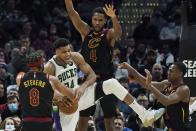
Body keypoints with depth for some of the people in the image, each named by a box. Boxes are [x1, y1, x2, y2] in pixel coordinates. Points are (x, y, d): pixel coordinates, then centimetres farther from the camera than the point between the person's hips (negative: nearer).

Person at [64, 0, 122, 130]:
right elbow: (72, 13, -6)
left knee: (109, 118, 1)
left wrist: (114, 17, -48)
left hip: (105, 80, -3)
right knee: (83, 116, 6)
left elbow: (118, 33, -28)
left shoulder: (109, 34, -4)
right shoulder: (85, 31, 4)